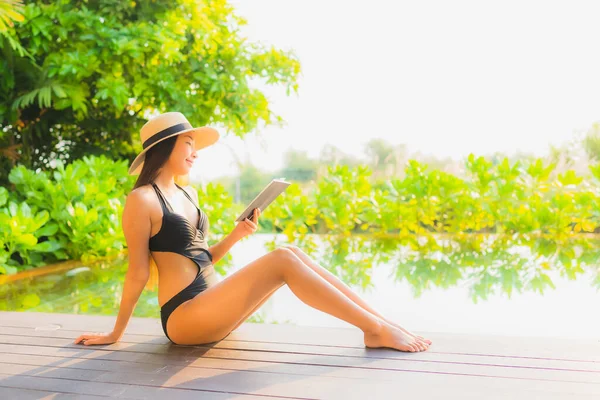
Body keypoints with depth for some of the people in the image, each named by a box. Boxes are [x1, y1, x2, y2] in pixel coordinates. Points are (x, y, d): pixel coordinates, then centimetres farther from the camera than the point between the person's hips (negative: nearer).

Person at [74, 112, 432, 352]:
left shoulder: (188, 194, 16)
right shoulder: (142, 200, -9)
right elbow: (138, 271, -6)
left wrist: (237, 235, 3)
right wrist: (116, 334, -2)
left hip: (213, 300, 8)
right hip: (184, 316, -8)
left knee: (291, 252, -9)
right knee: (283, 260, -22)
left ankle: (380, 320, -11)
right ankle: (376, 330, -20)